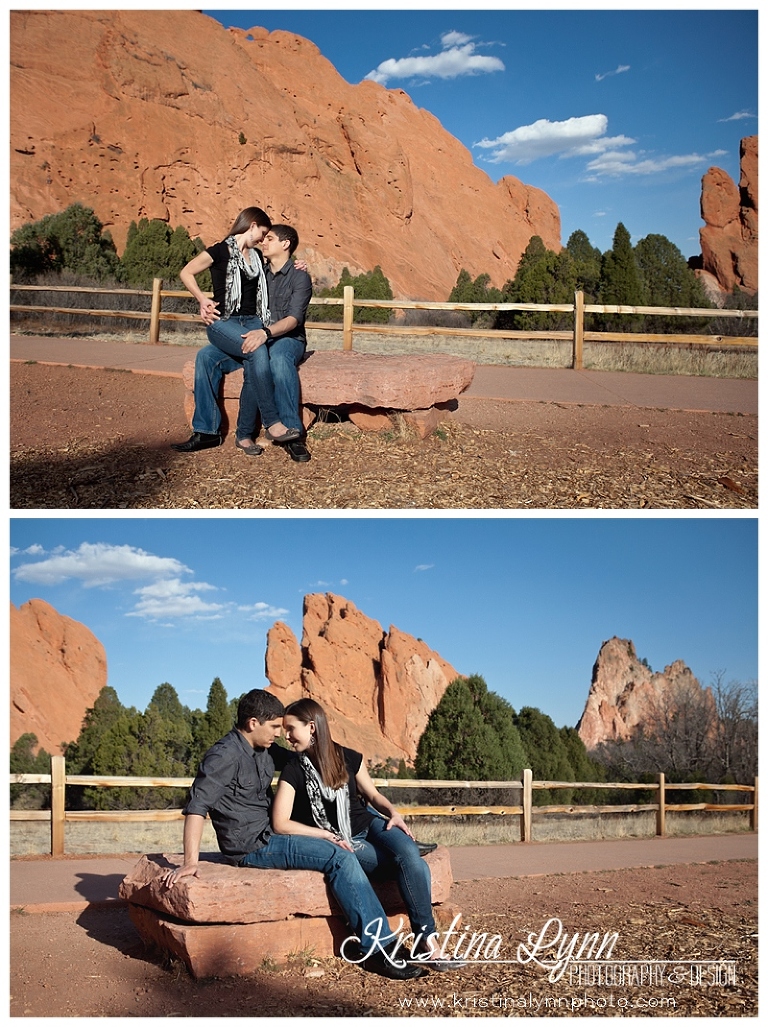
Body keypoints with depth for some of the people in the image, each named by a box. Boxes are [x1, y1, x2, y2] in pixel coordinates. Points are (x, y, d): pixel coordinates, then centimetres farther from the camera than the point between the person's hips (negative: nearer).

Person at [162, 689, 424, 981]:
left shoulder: (266, 750, 9)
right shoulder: (224, 756, -16)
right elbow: (196, 807, -24)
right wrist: (191, 862, -32)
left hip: (270, 833, 10)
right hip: (252, 846, -10)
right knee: (339, 858, -23)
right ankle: (378, 949, -24)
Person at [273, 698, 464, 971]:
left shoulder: (348, 758, 1)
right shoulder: (293, 772, -8)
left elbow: (372, 794, 13)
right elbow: (281, 824, -13)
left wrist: (393, 813, -7)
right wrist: (327, 835, -15)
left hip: (369, 823, 3)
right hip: (341, 842, -3)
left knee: (410, 854, -29)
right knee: (413, 866, -25)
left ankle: (426, 941, -25)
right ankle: (425, 943, -21)